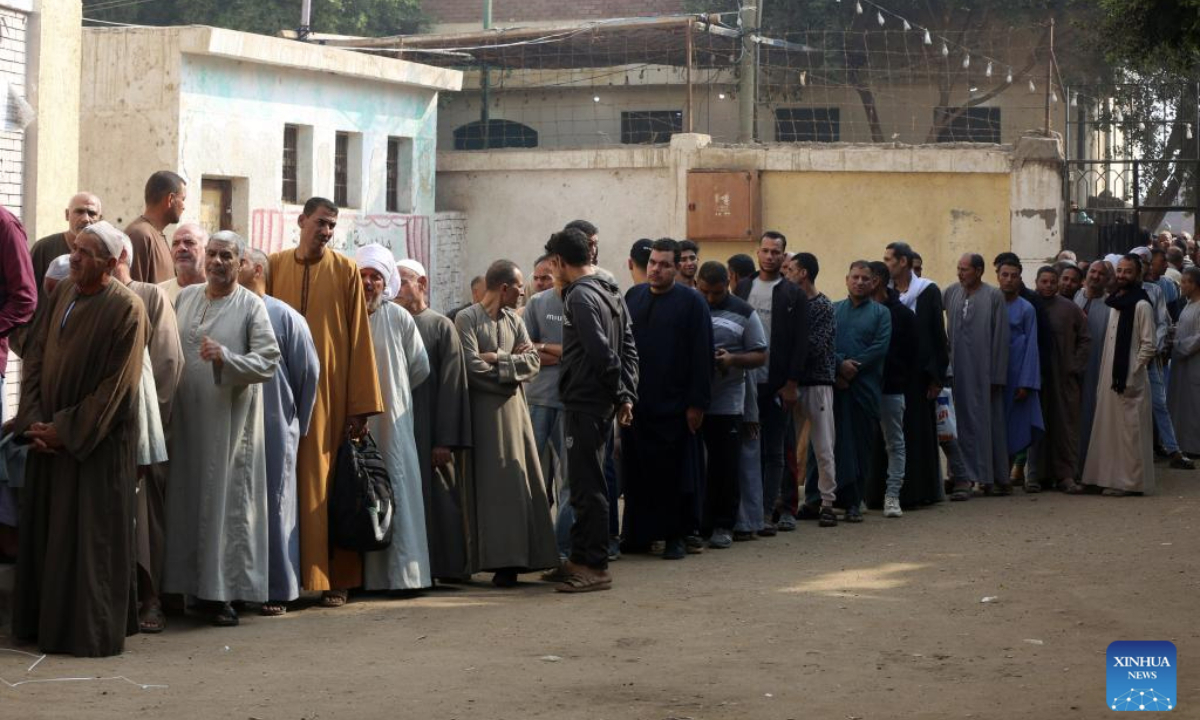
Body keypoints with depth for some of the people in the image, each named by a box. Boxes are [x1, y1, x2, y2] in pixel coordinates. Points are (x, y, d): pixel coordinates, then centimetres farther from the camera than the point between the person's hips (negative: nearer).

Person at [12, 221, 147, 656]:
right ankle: (44, 622, 21)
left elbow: (115, 386, -15)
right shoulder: (63, 293, 6)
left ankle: (92, 631, 7)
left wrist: (67, 429, -14)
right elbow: (35, 355, 7)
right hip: (49, 435, 6)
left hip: (97, 443, -6)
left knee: (91, 537, -2)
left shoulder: (126, 309, -13)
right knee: (42, 529, 10)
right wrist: (35, 421, -4)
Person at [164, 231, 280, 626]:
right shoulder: (185, 297, 10)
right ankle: (194, 583, 14)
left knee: (228, 502, -3)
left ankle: (224, 592, 2)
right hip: (187, 416, 4)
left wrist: (225, 357, -23)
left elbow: (269, 361, -10)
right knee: (187, 500, 6)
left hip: (229, 419, -4)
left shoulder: (251, 306, -3)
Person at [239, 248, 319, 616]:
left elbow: (309, 371, 5)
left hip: (274, 430, -3)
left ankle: (277, 590, 7)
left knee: (274, 506, 1)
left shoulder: (284, 317, 0)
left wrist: (296, 421, 10)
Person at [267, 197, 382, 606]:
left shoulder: (345, 271, 2)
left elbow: (358, 340, 0)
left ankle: (336, 578, 7)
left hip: (331, 392, -1)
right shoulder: (275, 266, 7)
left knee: (329, 483, 1)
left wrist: (362, 405, -5)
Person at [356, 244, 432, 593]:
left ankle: (402, 572, 2)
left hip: (391, 421, 0)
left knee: (397, 493, -2)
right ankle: (360, 574, 4)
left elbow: (420, 368, 9)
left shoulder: (399, 319, 2)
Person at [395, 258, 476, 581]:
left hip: (430, 432, -3)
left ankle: (446, 564, 5)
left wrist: (445, 440, -13)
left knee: (439, 501, -2)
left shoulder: (441, 327, 0)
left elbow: (451, 385, -6)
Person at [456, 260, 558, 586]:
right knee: (496, 485, -7)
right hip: (484, 410, -6)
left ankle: (520, 556, 8)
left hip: (514, 410, 6)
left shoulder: (514, 321, 14)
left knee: (522, 482, 4)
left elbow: (533, 362, 3)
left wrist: (498, 359, -11)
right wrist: (513, 362, -4)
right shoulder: (467, 319, -5)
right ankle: (502, 561, -6)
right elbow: (473, 367, -15)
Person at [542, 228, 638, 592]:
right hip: (602, 402, 10)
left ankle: (595, 566, -2)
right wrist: (626, 396, 9)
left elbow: (602, 352, -21)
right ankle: (581, 558, 24)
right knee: (586, 483, 16)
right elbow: (629, 349, 14)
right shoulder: (612, 293, 14)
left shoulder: (580, 296, -15)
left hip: (584, 403, -10)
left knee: (587, 485, -5)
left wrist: (619, 392, -10)